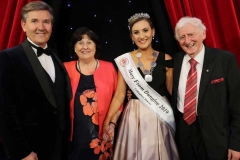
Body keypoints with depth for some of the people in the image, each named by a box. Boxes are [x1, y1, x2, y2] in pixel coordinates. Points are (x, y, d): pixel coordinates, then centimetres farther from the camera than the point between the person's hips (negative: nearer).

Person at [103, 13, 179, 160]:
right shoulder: (125, 60, -3)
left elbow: (172, 90, 5)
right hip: (135, 116, 0)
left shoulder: (165, 59, -2)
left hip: (161, 117, 1)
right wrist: (107, 120, -5)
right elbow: (120, 94, -1)